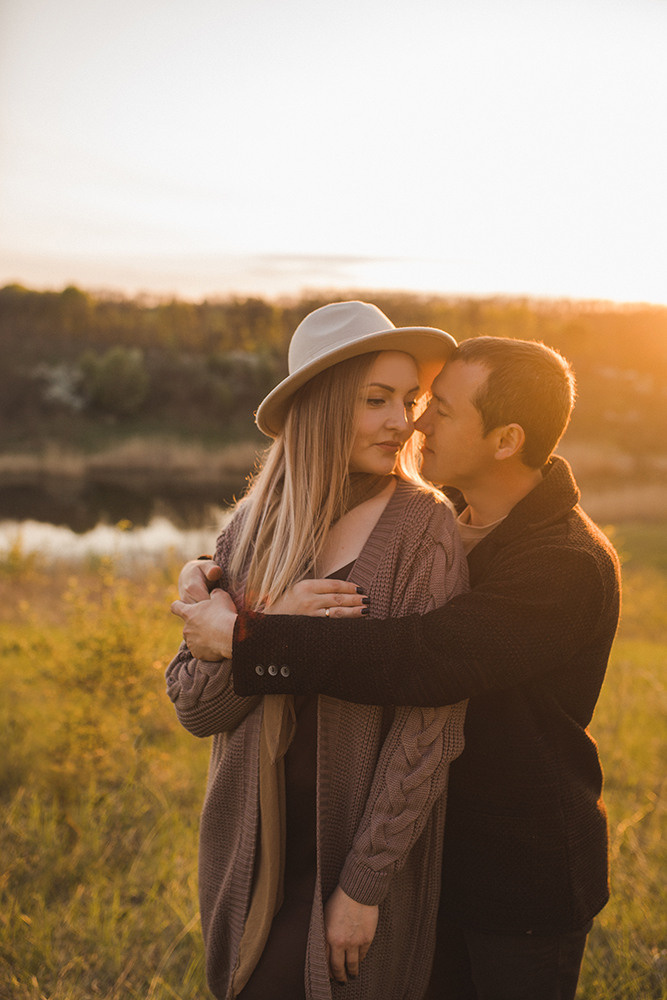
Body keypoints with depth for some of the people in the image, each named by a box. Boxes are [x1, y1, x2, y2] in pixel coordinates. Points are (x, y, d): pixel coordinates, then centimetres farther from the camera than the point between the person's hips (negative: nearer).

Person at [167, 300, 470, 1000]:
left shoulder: (424, 528, -13)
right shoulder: (253, 527, -1)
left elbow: (428, 728, -14)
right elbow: (195, 707, -4)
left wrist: (366, 884, -15)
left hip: (362, 848, -3)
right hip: (252, 848, 4)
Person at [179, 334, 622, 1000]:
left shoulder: (568, 566, -25)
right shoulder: (447, 528, 3)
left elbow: (415, 659, -36)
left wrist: (237, 633, -31)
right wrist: (208, 575, -9)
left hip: (528, 877, -7)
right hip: (445, 857, 7)